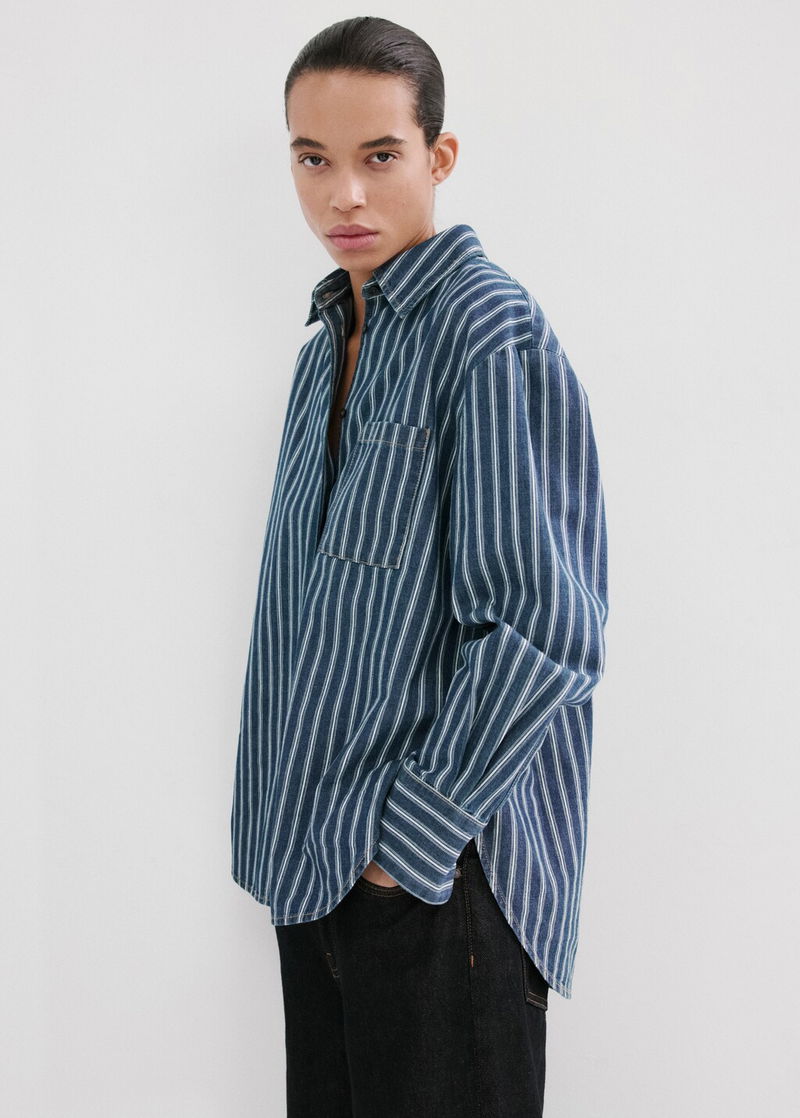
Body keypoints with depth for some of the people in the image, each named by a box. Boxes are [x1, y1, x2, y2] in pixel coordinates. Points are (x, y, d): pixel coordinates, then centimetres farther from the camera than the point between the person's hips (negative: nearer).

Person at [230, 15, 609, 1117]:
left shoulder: (495, 338, -14)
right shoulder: (327, 347, 14)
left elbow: (545, 632, -20)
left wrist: (411, 835, -16)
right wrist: (285, 825, 13)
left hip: (438, 871, -8)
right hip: (313, 860, 8)